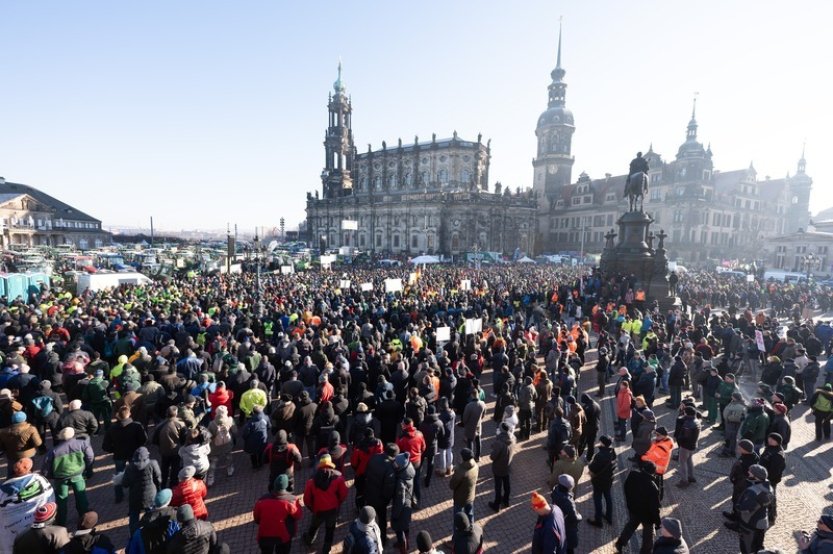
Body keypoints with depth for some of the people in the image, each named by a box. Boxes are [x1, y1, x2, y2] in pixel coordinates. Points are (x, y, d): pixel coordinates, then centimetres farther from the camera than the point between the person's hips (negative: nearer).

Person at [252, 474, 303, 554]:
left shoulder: (262, 500, -17)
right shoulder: (292, 501, -27)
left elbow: (256, 518, -1)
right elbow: (299, 516, -12)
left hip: (265, 534, 2)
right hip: (284, 535, -2)